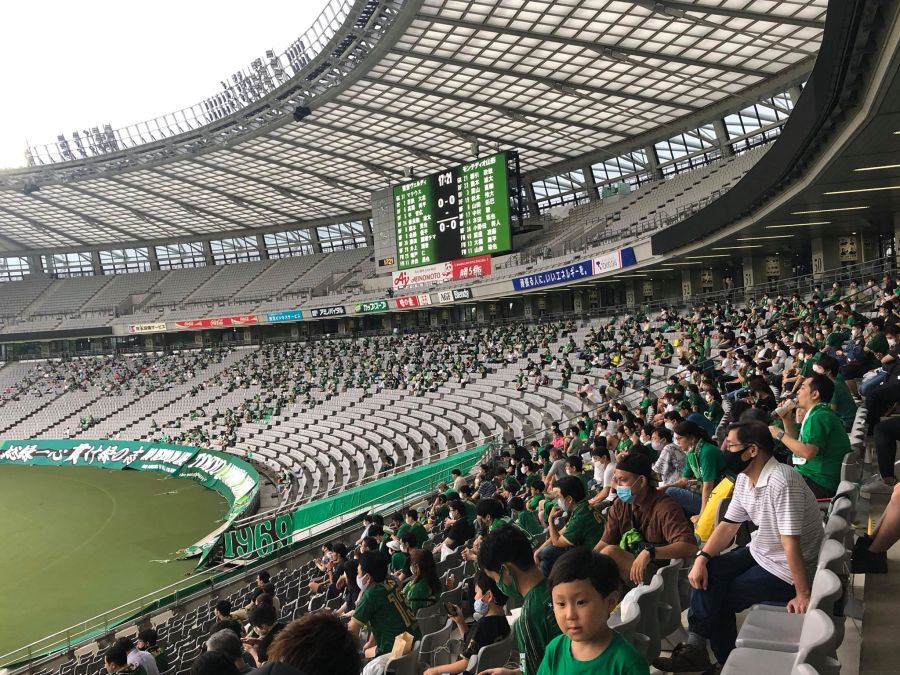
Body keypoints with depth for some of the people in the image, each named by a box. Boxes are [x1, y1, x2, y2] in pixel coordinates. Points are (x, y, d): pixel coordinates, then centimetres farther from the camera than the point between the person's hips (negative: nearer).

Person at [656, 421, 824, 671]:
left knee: (718, 599, -8)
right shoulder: (744, 478, 1)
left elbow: (791, 543, -29)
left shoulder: (781, 482, -29)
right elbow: (728, 525, 4)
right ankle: (697, 647, -3)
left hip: (784, 570, -8)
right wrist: (701, 558, -9)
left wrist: (802, 595, -26)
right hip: (759, 553, 8)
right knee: (706, 575, -9)